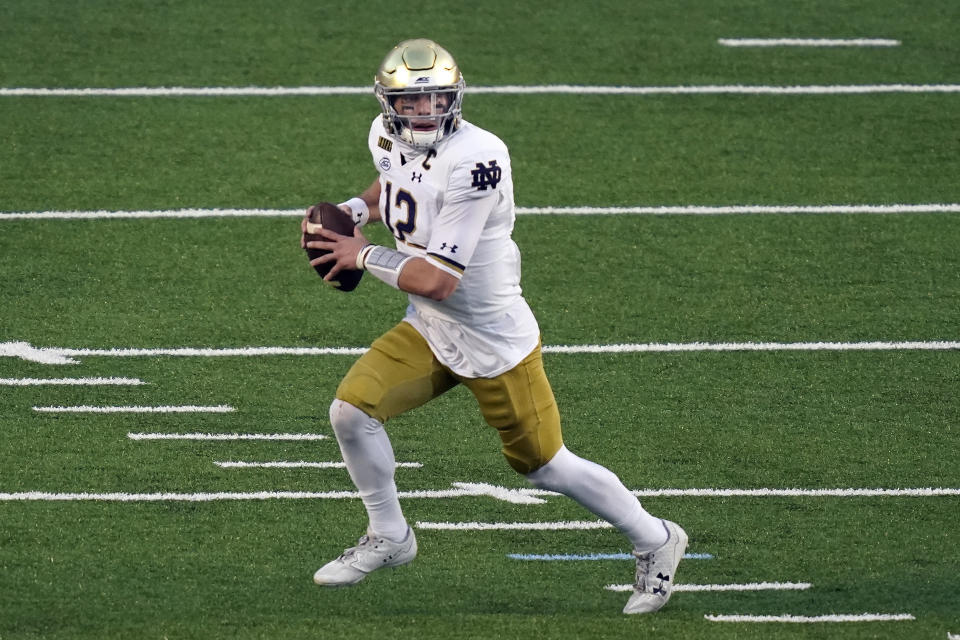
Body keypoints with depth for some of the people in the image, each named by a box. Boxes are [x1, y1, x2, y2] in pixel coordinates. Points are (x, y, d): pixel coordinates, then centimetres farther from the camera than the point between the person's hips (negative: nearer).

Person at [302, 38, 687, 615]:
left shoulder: (474, 161, -30)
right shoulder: (389, 137, -5)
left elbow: (437, 280, -31)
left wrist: (364, 257, -18)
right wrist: (353, 210, 3)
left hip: (495, 342, -7)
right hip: (428, 332, 7)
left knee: (544, 466, 4)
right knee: (352, 410, -8)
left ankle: (655, 542, 26)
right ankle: (389, 538, 14)